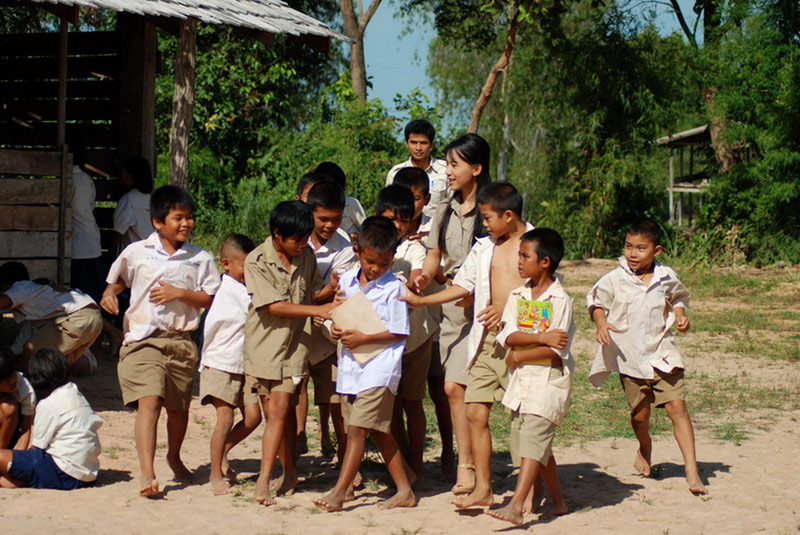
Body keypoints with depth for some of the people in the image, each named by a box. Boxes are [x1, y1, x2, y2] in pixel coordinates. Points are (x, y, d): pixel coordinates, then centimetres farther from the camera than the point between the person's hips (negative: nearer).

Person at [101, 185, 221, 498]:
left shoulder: (201, 259, 4)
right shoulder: (136, 253, 4)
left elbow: (210, 298, 2)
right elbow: (117, 279, 20)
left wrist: (179, 293, -11)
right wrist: (110, 293, 0)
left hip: (181, 341, 2)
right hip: (143, 339, -2)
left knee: (178, 408, 16)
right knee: (149, 401, -19)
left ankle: (174, 457, 44)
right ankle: (147, 473, -25)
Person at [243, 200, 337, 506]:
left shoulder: (306, 255, 4)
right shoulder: (257, 261, -10)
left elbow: (312, 294, 12)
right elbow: (274, 306, -15)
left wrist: (330, 289, -9)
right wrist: (317, 310, -20)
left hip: (293, 344, 2)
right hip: (263, 344, -1)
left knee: (280, 410, -10)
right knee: (276, 413, 6)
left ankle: (263, 480, -10)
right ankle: (289, 471, 23)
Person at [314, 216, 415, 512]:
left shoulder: (393, 288, -9)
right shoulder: (347, 280, 7)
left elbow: (398, 332, -10)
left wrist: (363, 338, -17)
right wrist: (336, 329, -5)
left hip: (379, 368, -6)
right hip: (350, 365, 7)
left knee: (357, 428, -10)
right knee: (380, 431, 13)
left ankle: (339, 492, -7)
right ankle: (405, 489, 22)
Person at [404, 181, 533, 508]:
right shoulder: (484, 248, 16)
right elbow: (463, 286, 20)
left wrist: (507, 308, -17)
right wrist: (420, 301, 15)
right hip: (487, 338, 6)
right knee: (476, 412, 0)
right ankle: (482, 488, 7)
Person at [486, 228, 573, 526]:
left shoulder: (560, 300, -10)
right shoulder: (517, 296, 8)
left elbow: (556, 351, -15)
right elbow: (508, 336, -5)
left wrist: (519, 356, -10)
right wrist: (541, 337, -18)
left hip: (550, 378, -7)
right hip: (522, 378, 7)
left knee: (533, 439, -16)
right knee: (534, 443, 12)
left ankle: (516, 506, -23)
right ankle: (558, 501, 26)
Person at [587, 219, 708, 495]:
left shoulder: (667, 277, 3)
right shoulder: (615, 279, -3)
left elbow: (678, 297, 21)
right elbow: (596, 300, 7)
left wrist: (680, 314, 2)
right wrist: (600, 322, -11)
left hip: (661, 353, 0)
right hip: (630, 357, 0)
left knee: (677, 408, -10)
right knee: (639, 413, 5)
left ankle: (692, 471, -9)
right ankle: (645, 448, 40)